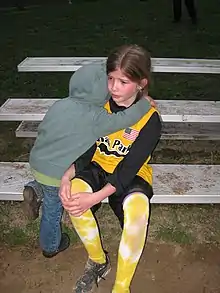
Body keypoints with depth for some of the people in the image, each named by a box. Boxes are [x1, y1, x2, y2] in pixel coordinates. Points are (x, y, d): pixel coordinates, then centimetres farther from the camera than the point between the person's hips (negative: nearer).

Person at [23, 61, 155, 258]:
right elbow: (126, 118, -24)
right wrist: (144, 102, -9)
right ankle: (51, 246, 39)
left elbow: (42, 130, 7)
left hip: (36, 162, 5)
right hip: (56, 174, -5)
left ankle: (37, 191, 14)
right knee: (53, 209, 18)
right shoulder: (95, 118, -21)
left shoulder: (60, 105, -3)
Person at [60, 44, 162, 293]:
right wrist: (66, 178, -23)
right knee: (74, 192, -31)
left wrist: (94, 198, -33)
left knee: (137, 207, -38)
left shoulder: (150, 119, -17)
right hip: (99, 167, 4)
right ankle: (98, 261, -4)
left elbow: (129, 167, -22)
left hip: (132, 176, -3)